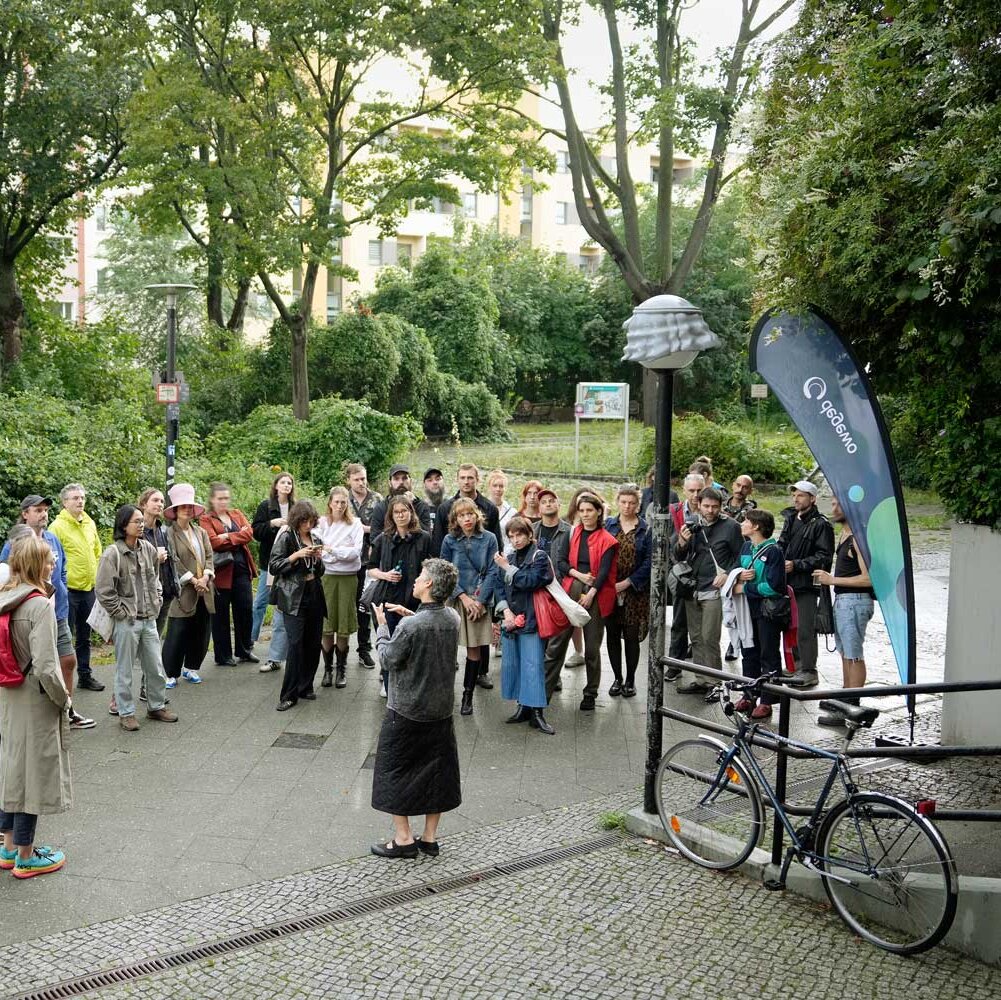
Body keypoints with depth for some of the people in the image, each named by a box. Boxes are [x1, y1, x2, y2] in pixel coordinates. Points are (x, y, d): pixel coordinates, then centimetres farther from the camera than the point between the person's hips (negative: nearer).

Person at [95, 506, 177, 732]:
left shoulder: (148, 549, 5)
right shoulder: (112, 554, -14)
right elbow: (103, 590, -14)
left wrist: (157, 602, 12)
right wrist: (121, 613, -12)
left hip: (149, 619, 6)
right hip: (126, 621, -6)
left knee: (156, 667, 13)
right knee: (125, 670, 5)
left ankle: (156, 707, 28)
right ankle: (126, 713, 17)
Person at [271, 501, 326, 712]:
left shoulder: (315, 540, 13)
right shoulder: (286, 538, -4)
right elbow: (273, 567, -9)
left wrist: (318, 558, 0)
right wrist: (296, 555, -18)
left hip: (314, 595, 6)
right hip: (294, 597, -6)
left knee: (313, 643, 6)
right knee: (295, 643, -12)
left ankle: (305, 686, 20)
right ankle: (289, 695, -8)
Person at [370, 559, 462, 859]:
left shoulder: (410, 626, -24)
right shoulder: (453, 618, -3)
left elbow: (388, 659, -12)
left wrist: (382, 626, -1)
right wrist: (411, 615, 11)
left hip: (406, 711, -6)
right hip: (441, 709, 6)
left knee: (394, 770, 9)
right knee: (436, 770, 15)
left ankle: (403, 839, 13)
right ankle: (430, 838, 23)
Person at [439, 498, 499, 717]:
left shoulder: (488, 539, -1)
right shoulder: (450, 541, 1)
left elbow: (492, 572, -2)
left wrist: (479, 600, -10)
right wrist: (464, 598, -9)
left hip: (479, 602, 0)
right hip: (454, 600, 0)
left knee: (474, 649, 4)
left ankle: (468, 696, 15)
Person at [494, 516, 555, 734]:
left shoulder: (539, 557, -3)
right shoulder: (509, 558, 13)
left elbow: (530, 581, -16)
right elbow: (500, 587, 10)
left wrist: (507, 568, -13)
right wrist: (505, 610, -5)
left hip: (531, 620, -6)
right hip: (510, 619, 6)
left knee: (533, 665, -8)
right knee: (511, 663, 8)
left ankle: (536, 712, -7)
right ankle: (523, 706, 18)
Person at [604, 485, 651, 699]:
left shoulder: (646, 529, -2)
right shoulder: (608, 525, 6)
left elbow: (649, 561, -6)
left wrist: (627, 582, -12)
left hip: (635, 591, -2)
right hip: (609, 590, 2)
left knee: (632, 636, 1)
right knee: (612, 635, 7)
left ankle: (630, 680, 15)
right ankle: (617, 678, 19)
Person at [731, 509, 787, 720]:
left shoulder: (773, 551, -15)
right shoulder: (746, 547, 8)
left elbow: (774, 586, -20)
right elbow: (737, 571, 17)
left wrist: (745, 588, -15)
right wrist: (740, 576, -7)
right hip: (748, 608, 8)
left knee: (769, 656, 3)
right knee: (749, 653, 15)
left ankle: (766, 702, 8)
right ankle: (749, 696, 26)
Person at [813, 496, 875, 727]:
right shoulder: (845, 534, 14)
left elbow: (868, 578, -22)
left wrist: (833, 580, -18)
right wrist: (827, 577, 9)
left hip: (855, 601, -10)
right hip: (842, 599, 10)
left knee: (854, 656, -5)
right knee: (845, 653, 18)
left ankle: (852, 708, -1)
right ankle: (845, 699, 28)